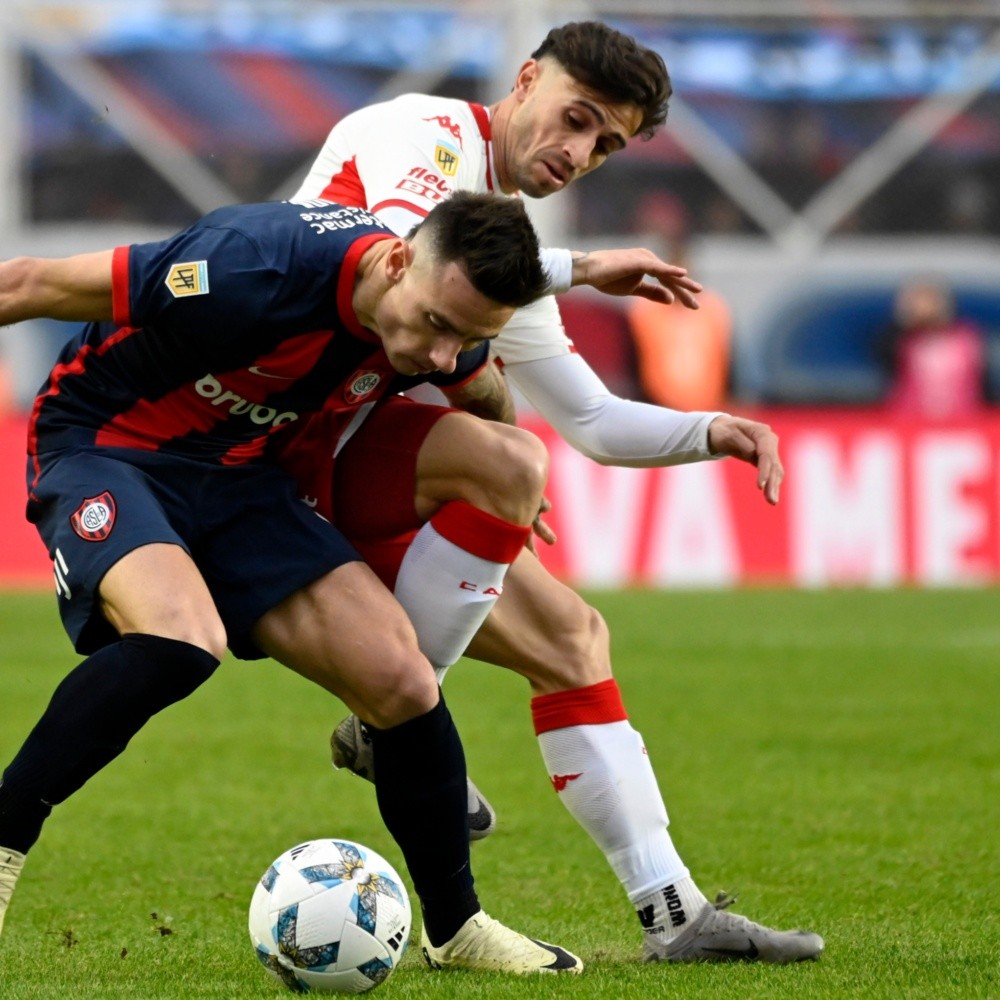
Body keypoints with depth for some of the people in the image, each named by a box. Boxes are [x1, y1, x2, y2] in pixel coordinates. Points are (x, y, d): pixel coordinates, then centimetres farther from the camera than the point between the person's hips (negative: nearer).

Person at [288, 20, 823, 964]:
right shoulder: (429, 131, -5)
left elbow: (593, 421, 24)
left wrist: (711, 431, 7)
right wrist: (585, 268, -22)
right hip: (281, 443, -10)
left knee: (568, 637, 6)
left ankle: (672, 912, 5)